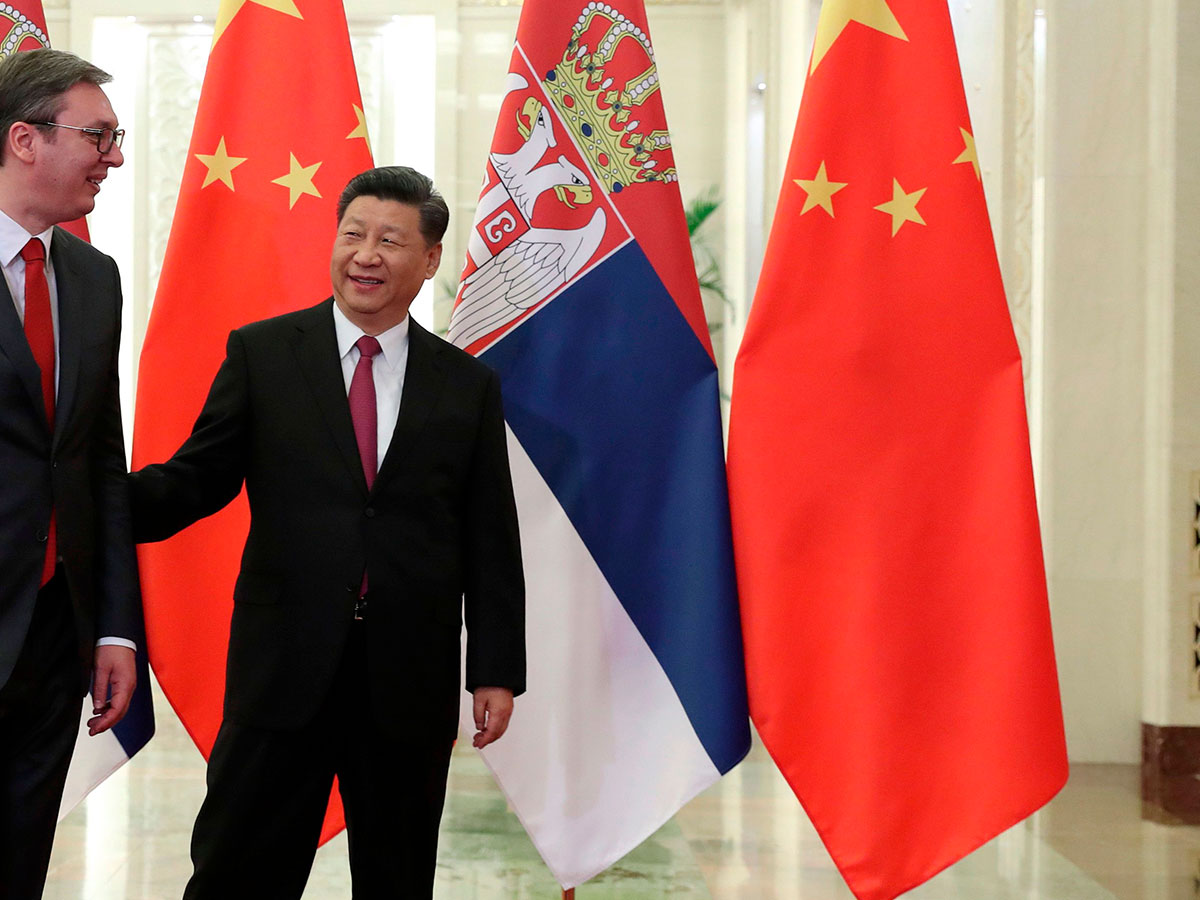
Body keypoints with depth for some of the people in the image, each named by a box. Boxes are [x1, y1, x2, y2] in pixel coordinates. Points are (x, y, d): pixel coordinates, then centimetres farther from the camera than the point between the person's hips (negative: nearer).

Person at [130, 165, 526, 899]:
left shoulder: (468, 384, 6)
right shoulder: (261, 354, 3)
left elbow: (490, 538, 6)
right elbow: (198, 478, 0)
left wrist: (497, 670, 2)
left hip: (412, 678, 1)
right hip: (283, 666, -1)